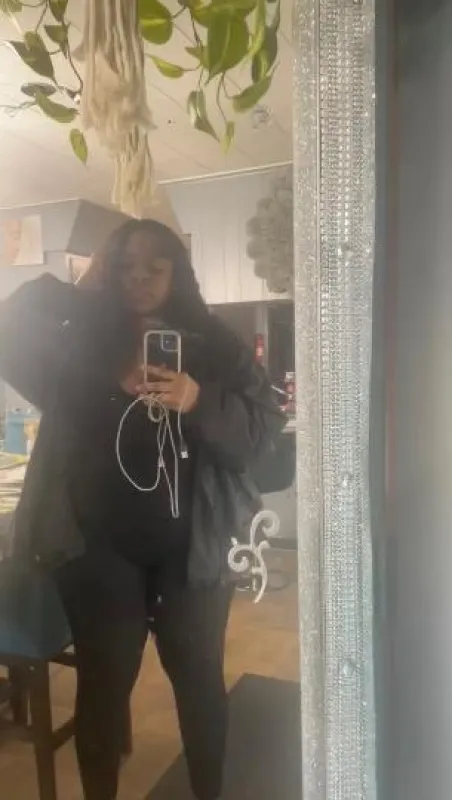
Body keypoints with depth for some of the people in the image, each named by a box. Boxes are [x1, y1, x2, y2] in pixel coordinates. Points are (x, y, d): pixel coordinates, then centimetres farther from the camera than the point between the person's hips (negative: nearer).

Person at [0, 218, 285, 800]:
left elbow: (263, 428, -8)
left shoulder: (213, 346, 0)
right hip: (98, 547, 1)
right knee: (103, 680, 12)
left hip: (191, 547, 0)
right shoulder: (80, 339, 4)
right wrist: (76, 290, -10)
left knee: (198, 675, 13)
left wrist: (199, 402, -25)